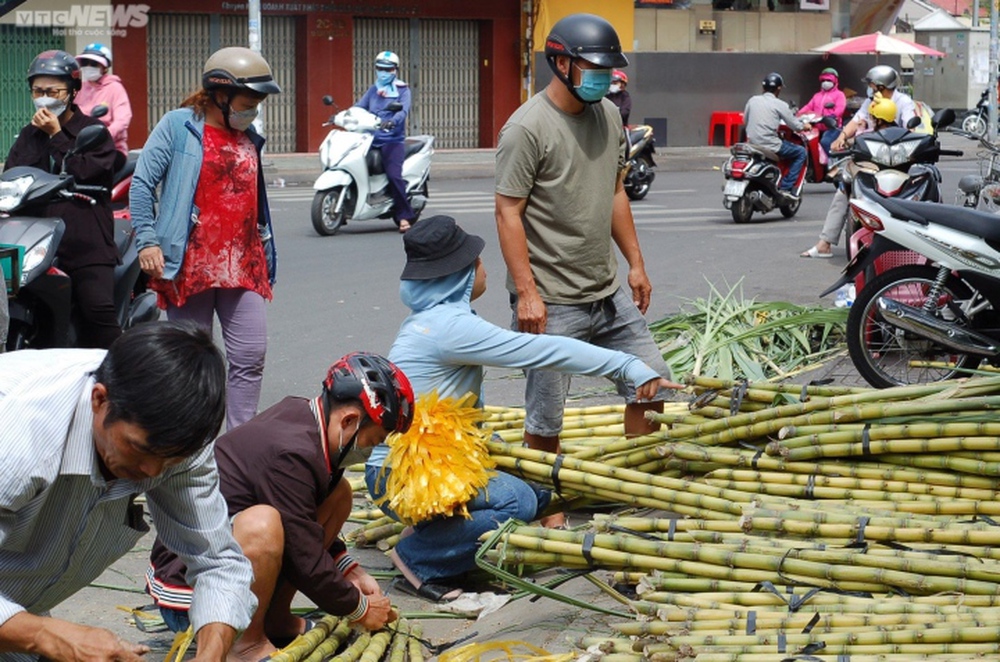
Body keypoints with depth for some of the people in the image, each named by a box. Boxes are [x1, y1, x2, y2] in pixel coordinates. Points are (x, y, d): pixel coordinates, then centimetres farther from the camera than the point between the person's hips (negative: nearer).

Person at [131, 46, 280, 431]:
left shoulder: (250, 139, 15)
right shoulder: (177, 127, -2)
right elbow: (142, 183, -5)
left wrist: (267, 255, 21)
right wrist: (147, 240, -14)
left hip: (243, 266, 5)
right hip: (190, 266, -5)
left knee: (250, 358, -2)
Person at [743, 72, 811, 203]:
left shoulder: (752, 100, 8)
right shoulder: (779, 105, -5)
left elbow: (745, 120, 19)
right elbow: (795, 125, -2)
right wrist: (804, 126, 20)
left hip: (752, 143, 6)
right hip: (770, 145, -6)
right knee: (801, 152, 9)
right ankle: (786, 187, 0)